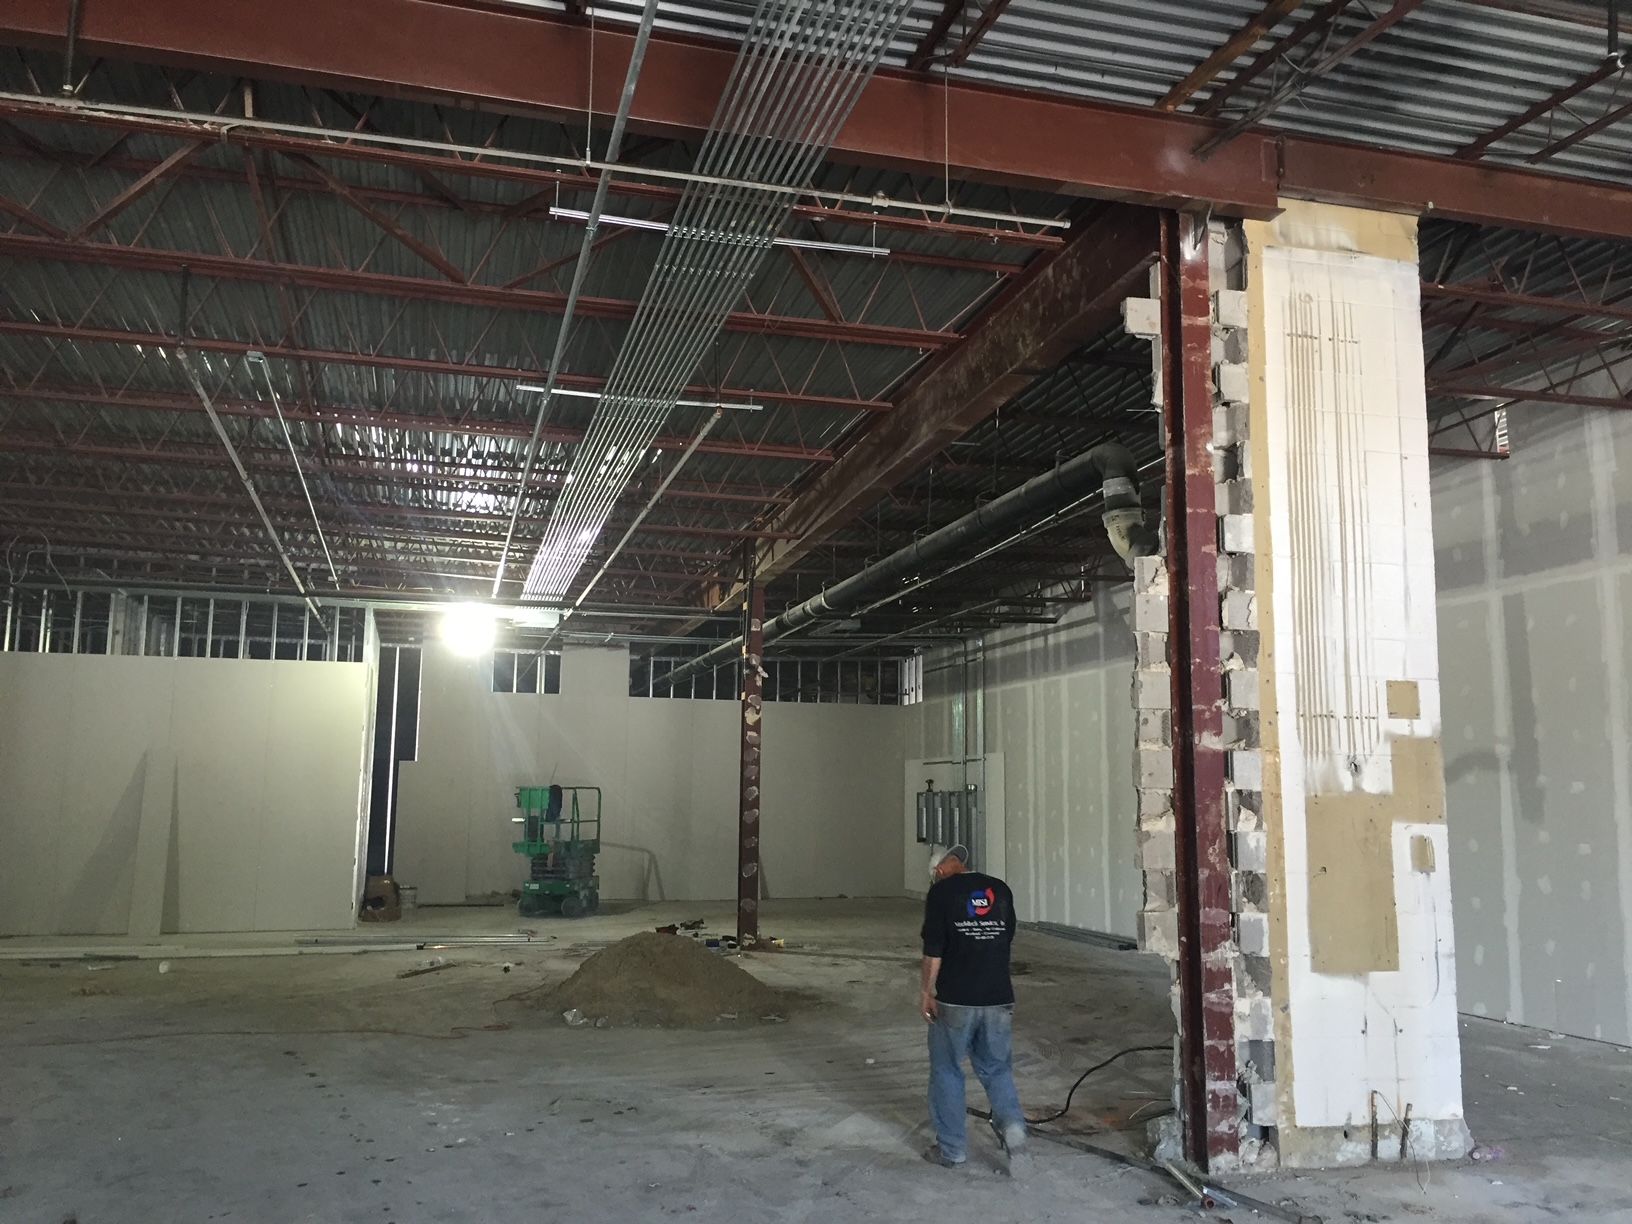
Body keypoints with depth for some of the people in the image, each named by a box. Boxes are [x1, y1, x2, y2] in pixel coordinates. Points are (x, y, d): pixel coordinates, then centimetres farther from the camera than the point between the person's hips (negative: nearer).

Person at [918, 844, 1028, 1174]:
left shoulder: (942, 891, -8)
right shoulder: (1000, 889, 7)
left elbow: (934, 948, -11)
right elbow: (1008, 937, 15)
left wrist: (927, 991, -3)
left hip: (954, 999, -4)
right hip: (999, 998, 4)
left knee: (947, 1071, 11)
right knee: (996, 1068, 16)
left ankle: (951, 1149, 17)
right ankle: (1011, 1124, -6)